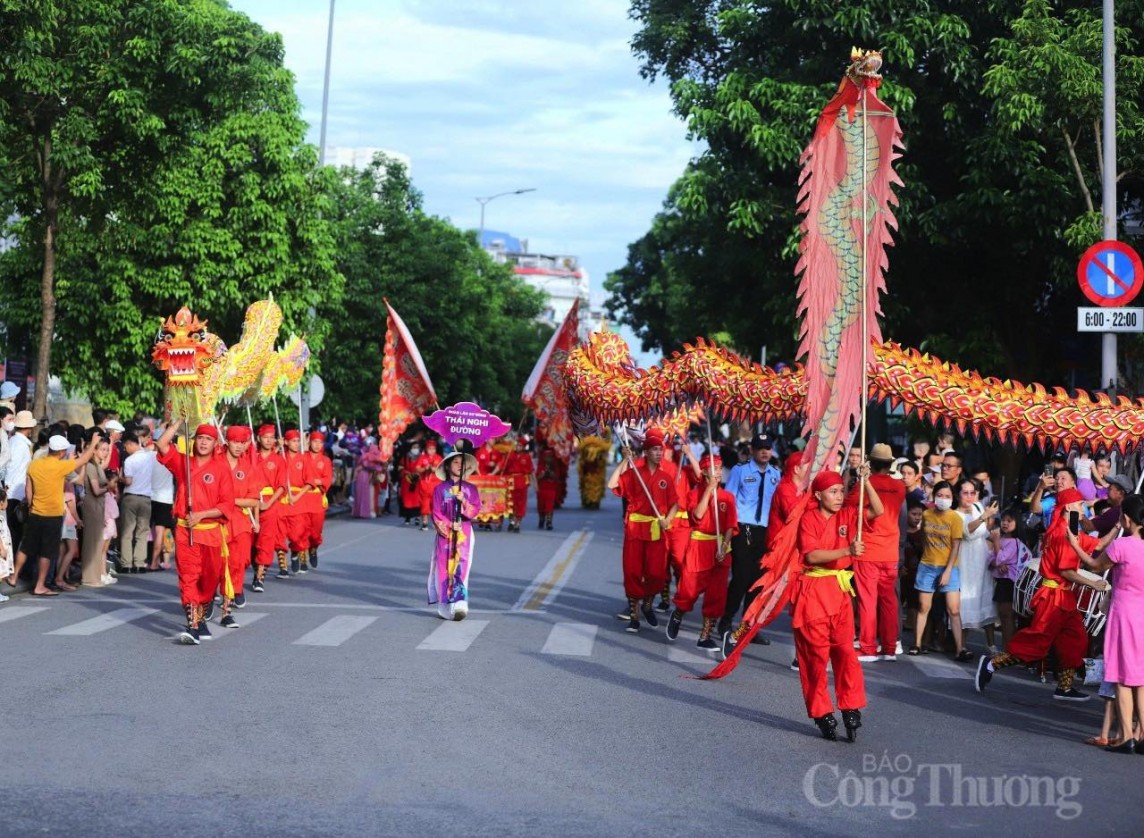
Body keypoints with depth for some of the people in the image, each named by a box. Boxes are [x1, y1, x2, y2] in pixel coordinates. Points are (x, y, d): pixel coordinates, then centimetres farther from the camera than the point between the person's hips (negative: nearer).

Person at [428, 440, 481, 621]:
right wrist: (450, 525, -13)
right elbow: (436, 513, -1)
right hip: (445, 534, 0)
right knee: (444, 568, -2)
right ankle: (445, 607, 2)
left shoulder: (471, 489, 8)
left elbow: (475, 511, 0)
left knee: (461, 567, -11)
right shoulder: (440, 489, 4)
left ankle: (459, 605, -22)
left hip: (463, 534, 0)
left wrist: (463, 501, -15)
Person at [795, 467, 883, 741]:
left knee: (845, 650, 0)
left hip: (840, 590, 4)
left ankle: (851, 709, 3)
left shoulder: (847, 516, 7)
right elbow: (811, 555, -17)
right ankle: (821, 713, 8)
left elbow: (877, 511, -4)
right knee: (815, 654, 2)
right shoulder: (809, 519, -6)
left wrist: (865, 481, -14)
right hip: (812, 592, -4)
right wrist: (847, 551, -25)